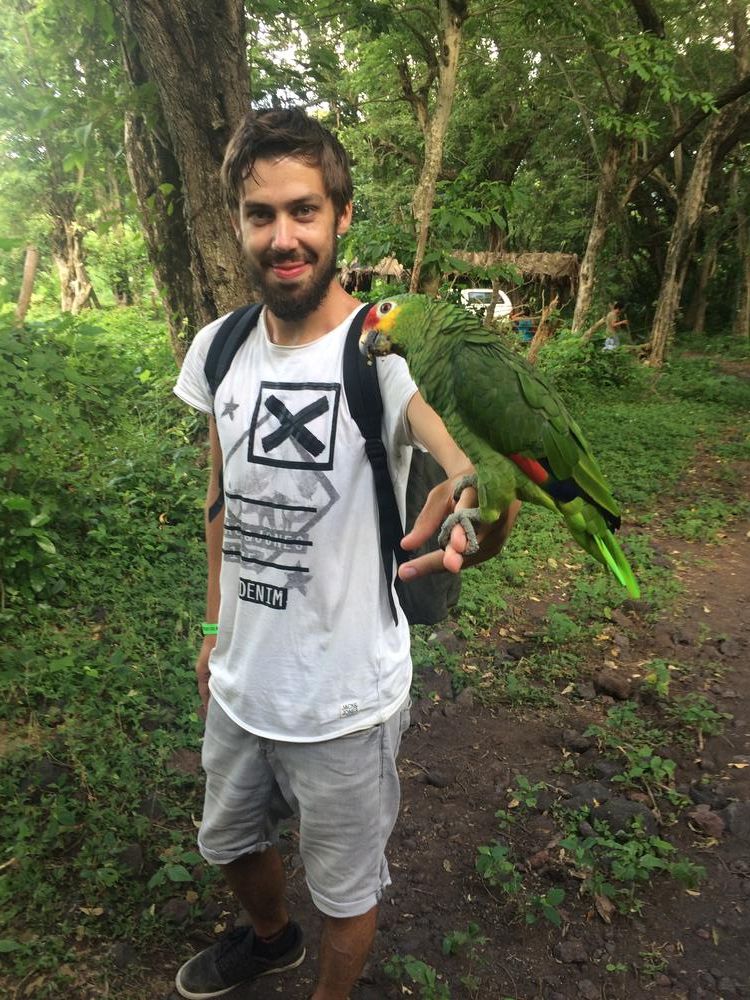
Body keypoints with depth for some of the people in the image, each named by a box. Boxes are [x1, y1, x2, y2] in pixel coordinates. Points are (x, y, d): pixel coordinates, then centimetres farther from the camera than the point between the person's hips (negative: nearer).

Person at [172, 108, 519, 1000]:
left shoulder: (387, 350, -21)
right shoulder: (219, 348, -2)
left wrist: (472, 517, -61)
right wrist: (216, 629, 14)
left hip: (344, 701, -6)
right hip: (238, 684, 6)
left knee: (344, 893, 19)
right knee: (230, 846, 30)